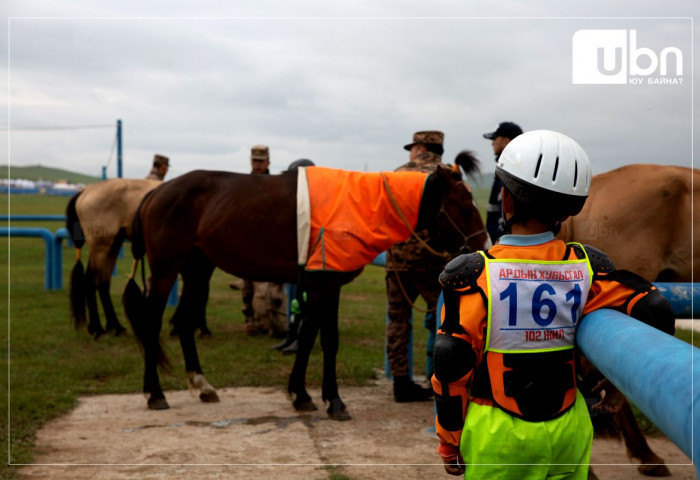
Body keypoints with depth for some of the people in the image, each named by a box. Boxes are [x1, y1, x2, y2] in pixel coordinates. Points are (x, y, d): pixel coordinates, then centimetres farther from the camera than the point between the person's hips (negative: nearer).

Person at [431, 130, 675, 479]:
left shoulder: (473, 276, -14)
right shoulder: (584, 266, -5)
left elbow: (452, 369, -11)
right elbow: (655, 315, -10)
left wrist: (448, 444, 2)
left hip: (498, 437, -3)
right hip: (568, 430, 3)